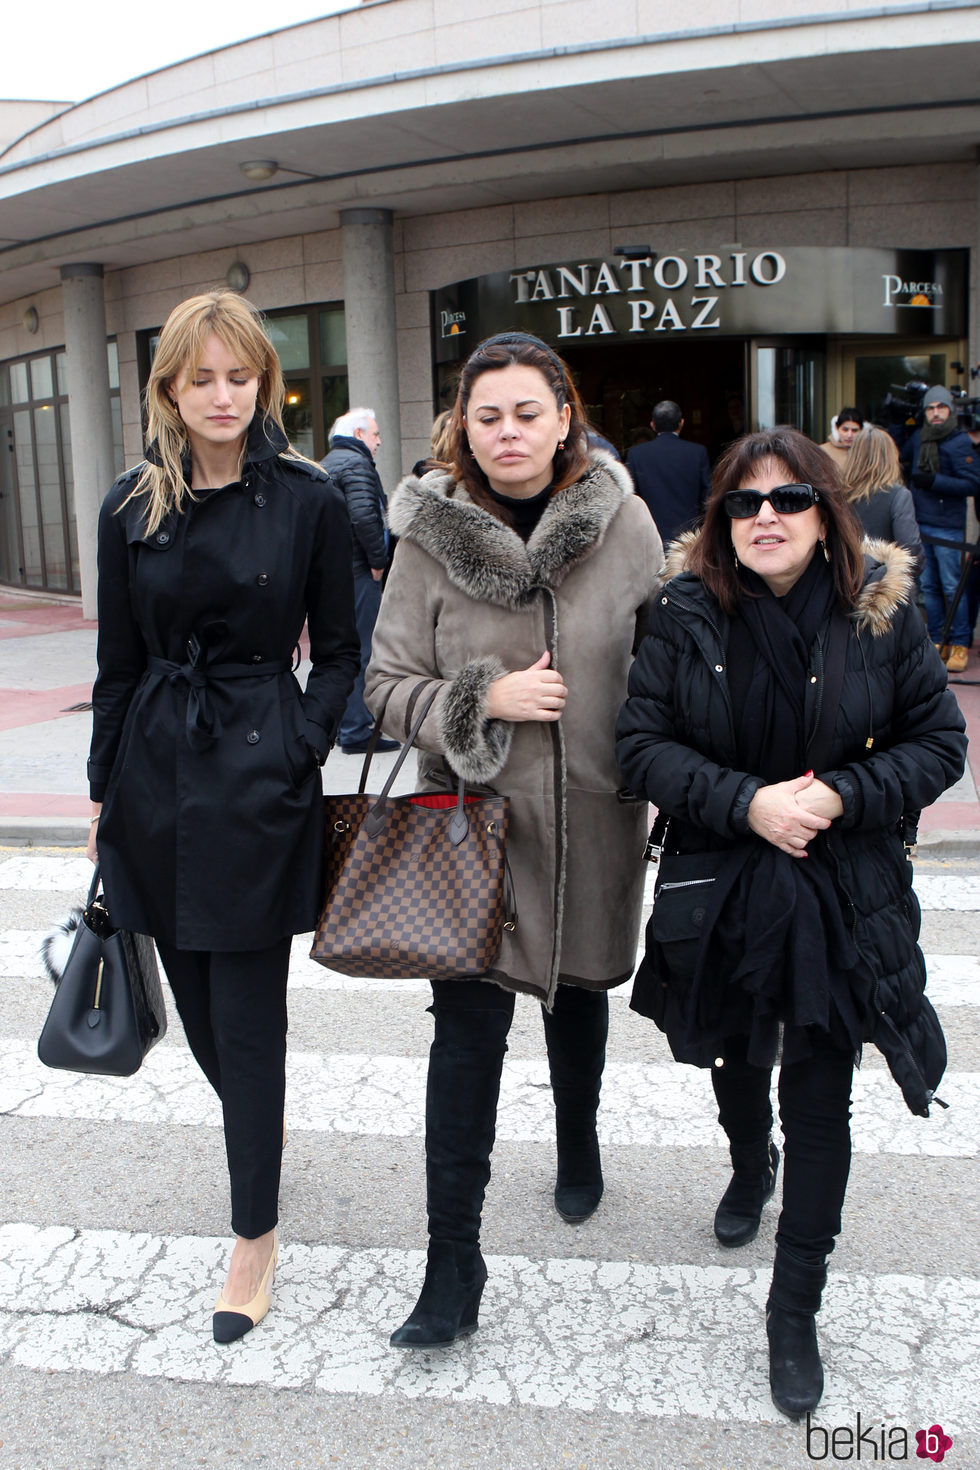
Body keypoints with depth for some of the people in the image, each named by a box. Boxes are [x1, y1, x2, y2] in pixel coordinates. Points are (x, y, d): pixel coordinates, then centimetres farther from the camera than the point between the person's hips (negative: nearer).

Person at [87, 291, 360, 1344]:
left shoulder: (308, 501, -4)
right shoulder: (132, 506, 4)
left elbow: (337, 652, 1)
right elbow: (118, 664, 8)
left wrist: (302, 752, -10)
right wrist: (105, 793, 9)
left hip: (260, 776, -3)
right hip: (157, 776, 4)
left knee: (247, 1013, 1)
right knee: (195, 1001, 15)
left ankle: (255, 1236, 16)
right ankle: (258, 1125, 44)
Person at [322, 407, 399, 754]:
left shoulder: (323, 465, 21)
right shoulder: (355, 464, -11)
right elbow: (364, 516, -26)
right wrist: (378, 561, -16)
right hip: (356, 572, -10)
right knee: (361, 650, -7)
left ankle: (341, 724, 24)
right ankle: (356, 730, -6)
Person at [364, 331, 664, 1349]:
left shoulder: (624, 522, -5)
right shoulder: (430, 535, -7)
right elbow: (387, 683, -4)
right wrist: (484, 700, -19)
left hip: (593, 817, 2)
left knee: (578, 990, 21)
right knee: (466, 1027, -3)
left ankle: (578, 1148, 50)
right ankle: (453, 1264, 9)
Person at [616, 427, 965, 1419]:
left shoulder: (881, 611, -8)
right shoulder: (686, 613, -8)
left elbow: (937, 742, -3)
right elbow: (643, 743, -8)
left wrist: (842, 795, -19)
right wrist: (747, 802, -21)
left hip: (843, 897, -1)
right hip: (718, 890, 2)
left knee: (819, 1099, 2)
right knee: (736, 1062, 24)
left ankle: (794, 1309, 20)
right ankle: (750, 1170, 58)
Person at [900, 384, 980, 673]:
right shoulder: (919, 438, 11)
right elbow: (903, 464, 33)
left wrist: (933, 481, -19)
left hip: (947, 527, -6)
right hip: (920, 524, 6)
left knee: (952, 588, -4)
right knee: (929, 587, 9)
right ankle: (938, 643, 17)